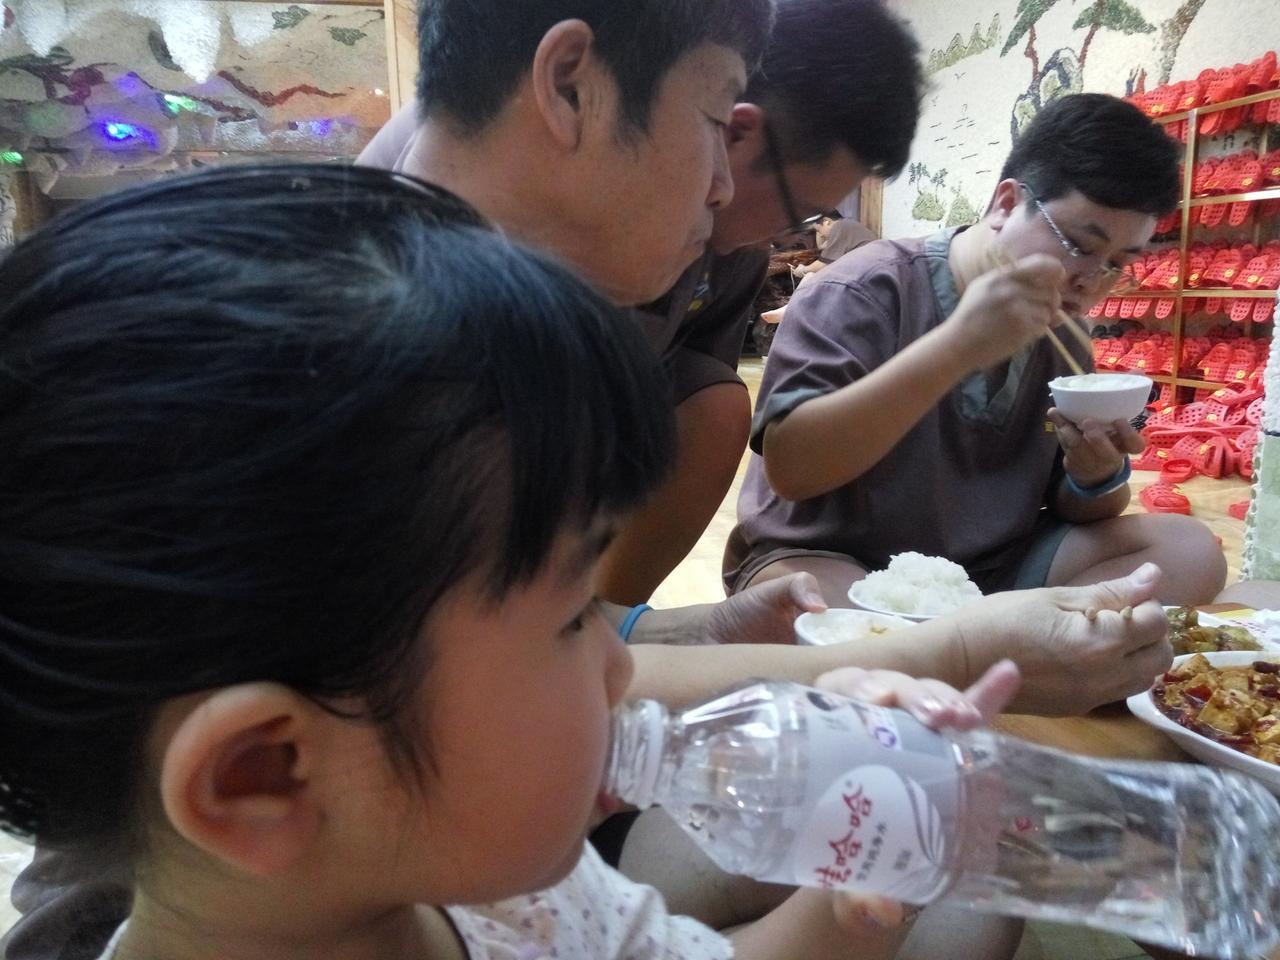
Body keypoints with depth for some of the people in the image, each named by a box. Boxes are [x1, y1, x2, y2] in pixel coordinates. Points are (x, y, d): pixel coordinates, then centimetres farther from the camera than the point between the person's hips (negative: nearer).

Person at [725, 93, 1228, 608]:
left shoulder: (1062, 337, 4)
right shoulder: (868, 290, -15)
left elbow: (1071, 508, 11)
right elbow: (788, 467, -28)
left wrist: (1098, 478, -14)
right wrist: (956, 345, -35)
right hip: (830, 564, -6)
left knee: (1187, 550, -7)